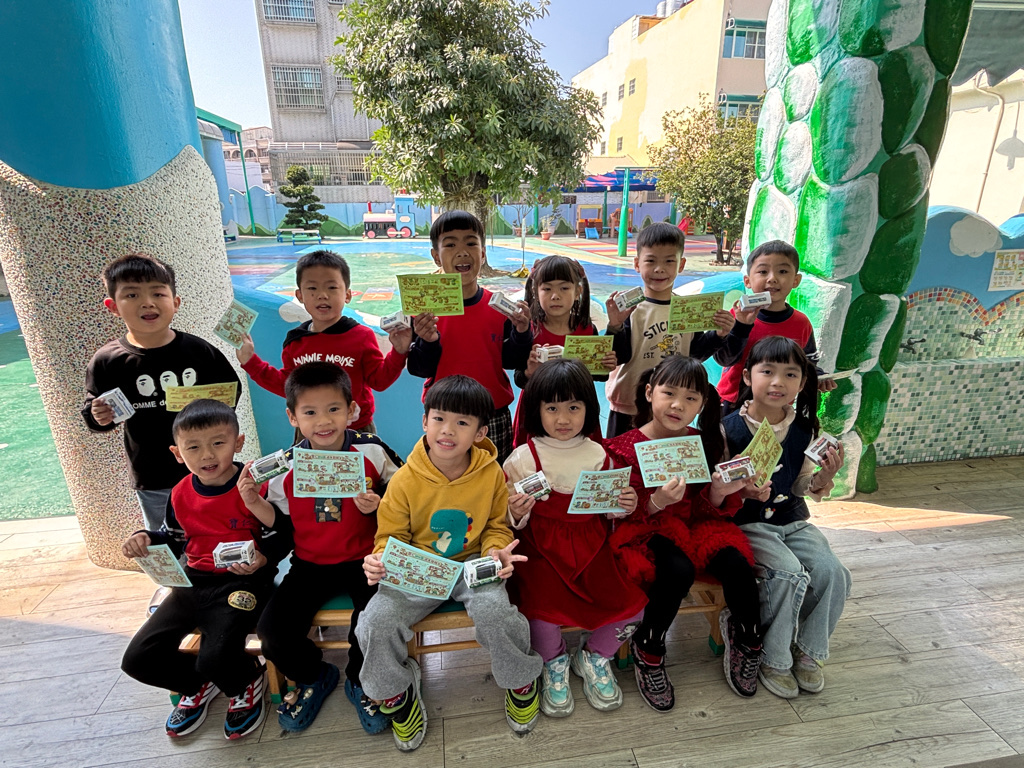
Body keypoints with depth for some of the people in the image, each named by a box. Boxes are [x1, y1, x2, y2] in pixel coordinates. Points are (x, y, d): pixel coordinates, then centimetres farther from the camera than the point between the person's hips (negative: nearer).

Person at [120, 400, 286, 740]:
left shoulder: (256, 485, -15)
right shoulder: (180, 495, 3)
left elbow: (282, 536, -12)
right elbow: (171, 538, 20)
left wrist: (263, 558, -32)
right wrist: (145, 539, 1)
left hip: (243, 581, -6)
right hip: (194, 580, 7)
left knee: (215, 658, -24)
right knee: (138, 660, 3)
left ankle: (246, 683, 15)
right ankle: (199, 685, 33)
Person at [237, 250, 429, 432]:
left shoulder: (362, 337, -11)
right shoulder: (295, 341, -1)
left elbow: (379, 381, -6)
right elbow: (287, 385, 8)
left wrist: (398, 352, -19)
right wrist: (251, 361, 3)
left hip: (356, 431, -2)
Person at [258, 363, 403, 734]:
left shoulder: (372, 451, -9)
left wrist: (378, 506, -20)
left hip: (363, 559, -2)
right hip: (309, 564, 3)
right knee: (272, 632, -12)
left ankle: (359, 681, 15)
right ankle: (313, 677, 24)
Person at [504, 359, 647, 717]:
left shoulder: (598, 455, 3)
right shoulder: (523, 458, -6)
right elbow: (514, 522, -1)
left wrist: (625, 506, -6)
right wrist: (515, 513, -23)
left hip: (591, 546, 3)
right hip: (542, 549, -3)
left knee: (631, 605, -11)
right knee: (543, 608, -24)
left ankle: (594, 656, 24)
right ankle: (554, 662, 16)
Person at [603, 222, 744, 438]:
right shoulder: (629, 308, -16)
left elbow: (695, 352, 4)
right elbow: (620, 356, -18)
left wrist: (719, 335, -11)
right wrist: (615, 326, -34)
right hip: (628, 408, -4)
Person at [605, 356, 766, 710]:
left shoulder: (704, 443, 6)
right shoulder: (627, 448, -9)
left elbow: (710, 508, 8)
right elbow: (627, 515, -11)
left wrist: (720, 491, -15)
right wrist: (657, 501, -31)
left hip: (697, 524, 5)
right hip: (647, 531, -4)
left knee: (737, 564, -24)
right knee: (677, 570, -34)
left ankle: (746, 638, 10)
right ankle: (647, 650, -6)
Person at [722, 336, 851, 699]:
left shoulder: (804, 429, 2)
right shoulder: (729, 428, -13)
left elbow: (800, 487, 10)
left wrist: (824, 476, -10)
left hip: (792, 520, 5)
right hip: (747, 523, -5)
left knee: (831, 571, -17)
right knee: (789, 573, -26)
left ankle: (808, 651, 11)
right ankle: (773, 659, 1)